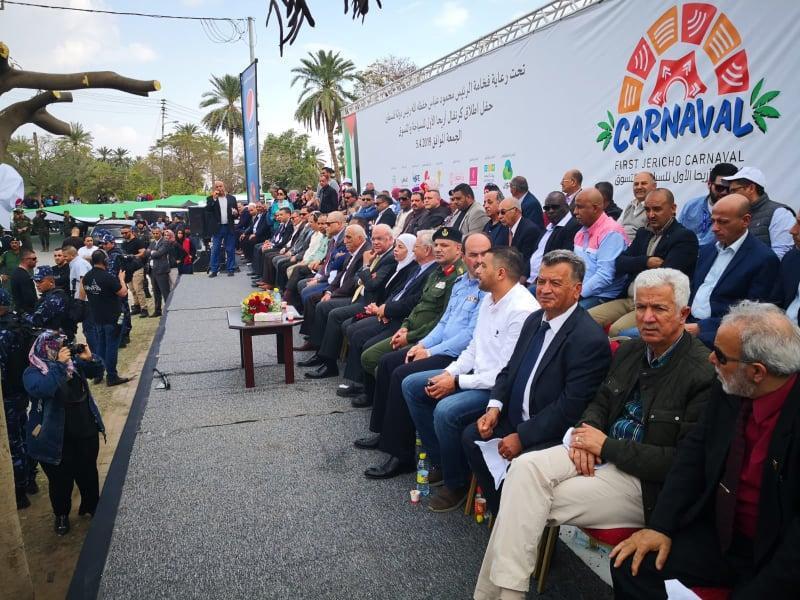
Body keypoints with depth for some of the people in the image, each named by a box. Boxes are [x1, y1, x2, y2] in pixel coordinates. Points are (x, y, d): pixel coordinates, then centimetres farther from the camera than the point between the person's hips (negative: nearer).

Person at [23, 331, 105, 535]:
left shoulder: (72, 362, 1)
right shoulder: (33, 372, -14)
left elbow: (98, 369, 8)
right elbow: (42, 389, -34)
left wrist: (89, 358, -13)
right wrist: (59, 364, -35)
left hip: (86, 432, 5)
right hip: (57, 439, -5)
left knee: (88, 473, 19)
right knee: (61, 480, 10)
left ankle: (91, 506, 41)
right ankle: (61, 515, 35)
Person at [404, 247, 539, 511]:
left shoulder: (522, 310, -23)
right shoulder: (489, 299, 7)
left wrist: (457, 383, -19)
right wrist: (449, 373, -2)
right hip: (477, 374, 10)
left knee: (446, 410, -31)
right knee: (412, 385, 5)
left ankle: (456, 483, -4)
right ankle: (439, 462, 15)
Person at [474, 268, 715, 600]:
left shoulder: (704, 373, -16)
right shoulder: (628, 351, 8)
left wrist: (607, 446, -17)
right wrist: (586, 431, -5)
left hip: (645, 480, -7)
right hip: (601, 451, 7)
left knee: (535, 503, -20)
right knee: (525, 467, -18)